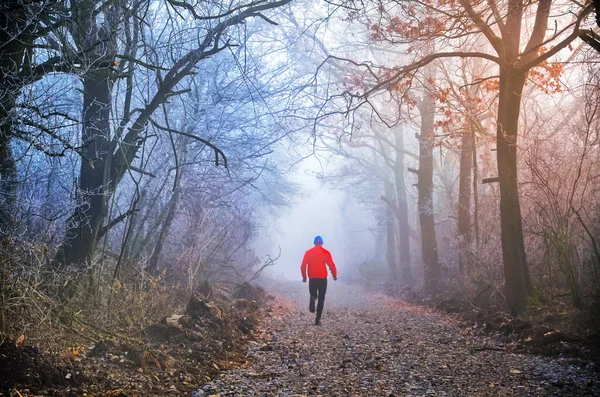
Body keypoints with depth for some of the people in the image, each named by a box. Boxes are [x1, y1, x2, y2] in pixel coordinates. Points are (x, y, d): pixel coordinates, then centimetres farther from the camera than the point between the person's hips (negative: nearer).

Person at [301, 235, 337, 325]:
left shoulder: (308, 252, 2)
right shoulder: (326, 253, -2)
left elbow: (303, 266, -2)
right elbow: (332, 266, -7)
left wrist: (304, 277, 12)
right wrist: (335, 276, 10)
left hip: (312, 279, 1)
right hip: (323, 279, -1)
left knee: (313, 294, 20)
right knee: (321, 299, 8)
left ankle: (313, 298, -17)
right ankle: (318, 319, 1)